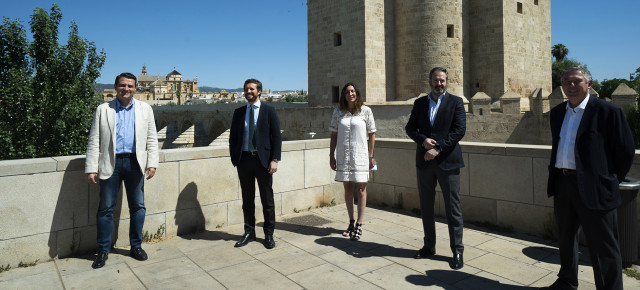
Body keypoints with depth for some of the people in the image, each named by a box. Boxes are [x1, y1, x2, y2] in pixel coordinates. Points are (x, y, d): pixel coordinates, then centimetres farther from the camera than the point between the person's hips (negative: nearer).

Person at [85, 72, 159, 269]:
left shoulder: (145, 109, 8)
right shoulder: (103, 110, 6)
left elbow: (152, 139, 7)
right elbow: (94, 141, 4)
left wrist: (152, 163, -2)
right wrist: (91, 168, -3)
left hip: (135, 163, 1)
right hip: (111, 163, -1)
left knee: (138, 207, 8)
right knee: (106, 208, 5)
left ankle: (136, 246, 23)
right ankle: (103, 250, 19)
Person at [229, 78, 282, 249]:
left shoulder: (269, 111, 1)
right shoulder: (239, 112, 10)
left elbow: (277, 137, -2)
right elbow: (233, 137, 12)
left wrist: (274, 159, -10)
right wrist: (234, 158, 2)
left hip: (262, 159, -3)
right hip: (244, 159, 3)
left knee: (267, 199, 5)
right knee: (247, 199, 11)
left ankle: (269, 235, 16)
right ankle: (249, 232, 24)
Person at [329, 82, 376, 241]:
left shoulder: (365, 111, -2)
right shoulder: (338, 111, 5)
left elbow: (372, 134, 2)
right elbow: (334, 135, 8)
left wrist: (370, 156, -1)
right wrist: (331, 155, 5)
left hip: (360, 156, -3)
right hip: (343, 156, 3)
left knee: (361, 190, 1)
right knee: (347, 189, 10)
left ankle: (359, 225, 9)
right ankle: (351, 222, 22)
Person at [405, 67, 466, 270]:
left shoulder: (455, 102, 2)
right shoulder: (420, 103, 12)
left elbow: (460, 130, -8)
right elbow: (410, 127, 8)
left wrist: (437, 148, -14)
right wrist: (423, 140, -12)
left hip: (447, 161, -4)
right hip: (424, 161, 4)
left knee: (453, 208, 0)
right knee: (426, 206, 11)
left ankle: (457, 251, 11)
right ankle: (429, 246, 24)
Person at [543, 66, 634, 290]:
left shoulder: (607, 111, -8)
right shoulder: (557, 112, 11)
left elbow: (626, 151, -5)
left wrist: (611, 181, 1)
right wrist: (557, 175, 14)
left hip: (593, 189, -6)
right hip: (563, 186, 7)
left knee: (603, 248, 1)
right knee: (565, 238, 21)